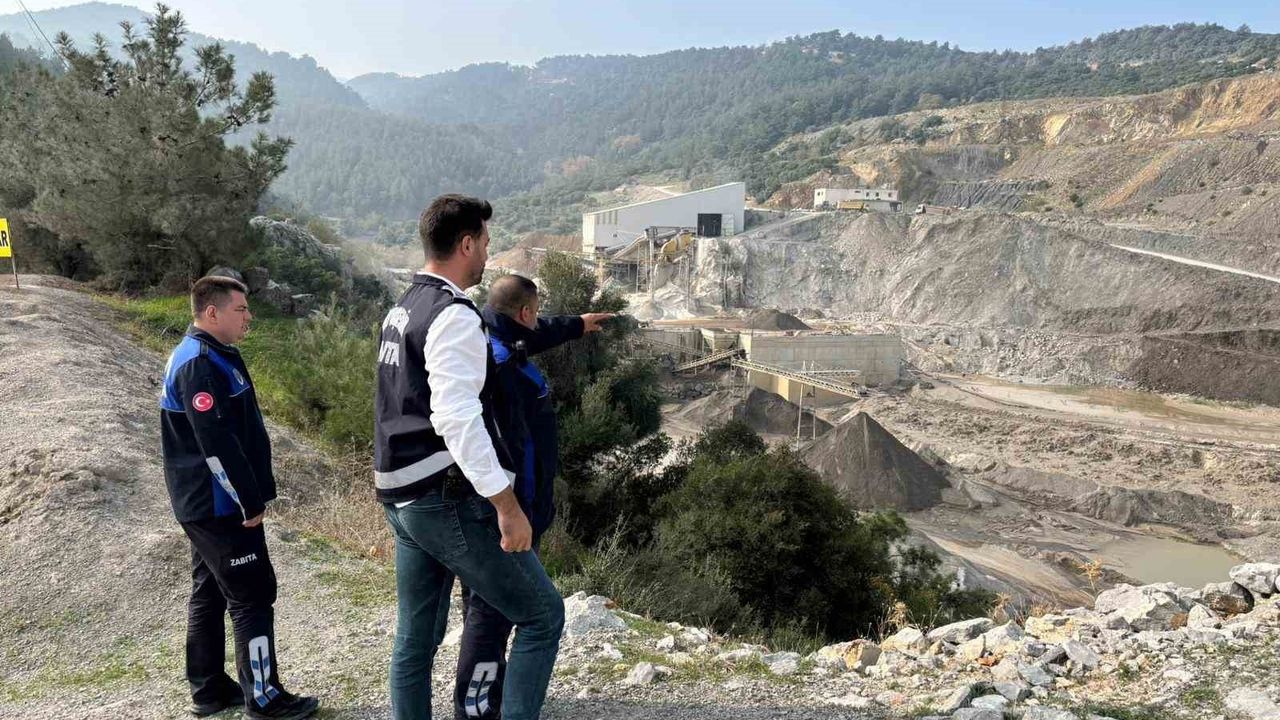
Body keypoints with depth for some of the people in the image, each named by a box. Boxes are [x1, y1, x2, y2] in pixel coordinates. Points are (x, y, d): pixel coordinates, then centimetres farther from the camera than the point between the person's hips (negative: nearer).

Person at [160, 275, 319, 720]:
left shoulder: (211, 356, 13)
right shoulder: (200, 363, -20)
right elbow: (216, 443, -24)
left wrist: (252, 494, 18)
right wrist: (250, 502, -18)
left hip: (207, 504, 10)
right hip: (221, 506, -10)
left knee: (209, 593, 16)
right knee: (252, 597, -2)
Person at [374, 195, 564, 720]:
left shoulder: (401, 311, 15)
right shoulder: (454, 316, -15)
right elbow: (458, 420, -24)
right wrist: (507, 504, -23)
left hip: (403, 499, 10)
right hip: (452, 499, -10)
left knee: (416, 638, 16)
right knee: (542, 614, 1)